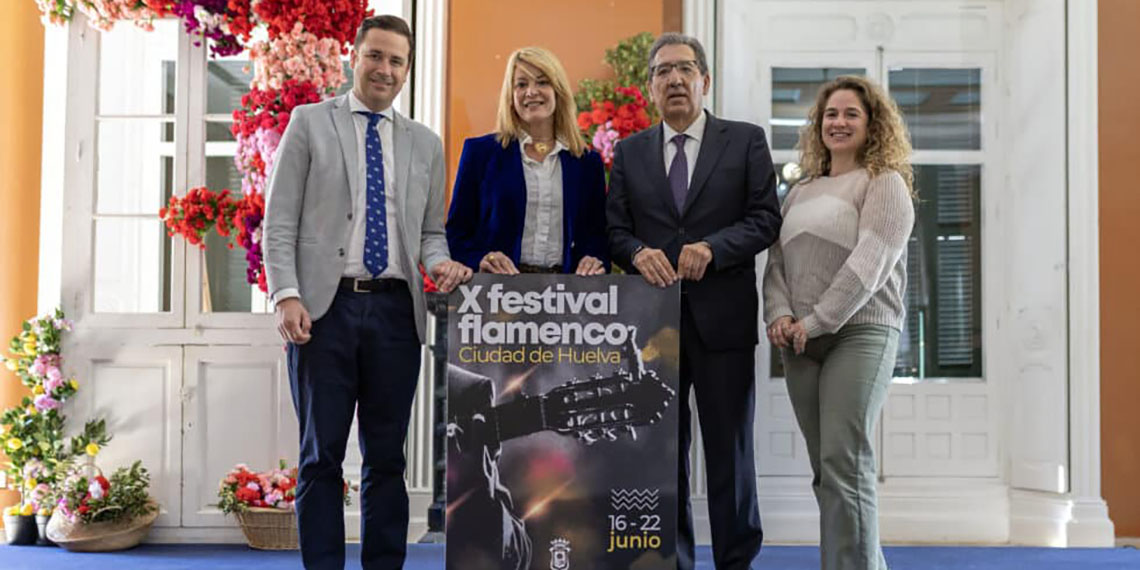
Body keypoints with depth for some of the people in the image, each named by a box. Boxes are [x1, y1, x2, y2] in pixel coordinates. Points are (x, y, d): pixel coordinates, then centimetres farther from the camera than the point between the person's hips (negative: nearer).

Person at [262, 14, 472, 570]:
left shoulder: (426, 144, 16)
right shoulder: (309, 123, 7)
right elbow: (279, 220, 1)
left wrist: (439, 261, -6)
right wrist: (287, 296, -10)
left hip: (395, 310, 3)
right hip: (324, 308, -2)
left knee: (387, 457, 7)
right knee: (321, 455, 2)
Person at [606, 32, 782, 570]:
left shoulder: (746, 140, 5)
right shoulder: (629, 152, 12)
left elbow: (765, 219, -2)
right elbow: (614, 228, 7)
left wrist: (712, 248, -17)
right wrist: (637, 252, -14)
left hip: (723, 317, -2)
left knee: (729, 450, 6)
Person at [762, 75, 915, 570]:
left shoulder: (884, 183, 1)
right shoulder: (800, 192, 20)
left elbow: (869, 262, -11)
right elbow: (777, 261, 14)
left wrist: (815, 322, -15)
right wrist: (779, 315, -5)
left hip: (859, 333, -6)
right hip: (800, 342, 6)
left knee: (844, 465, -13)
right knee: (826, 472, 6)